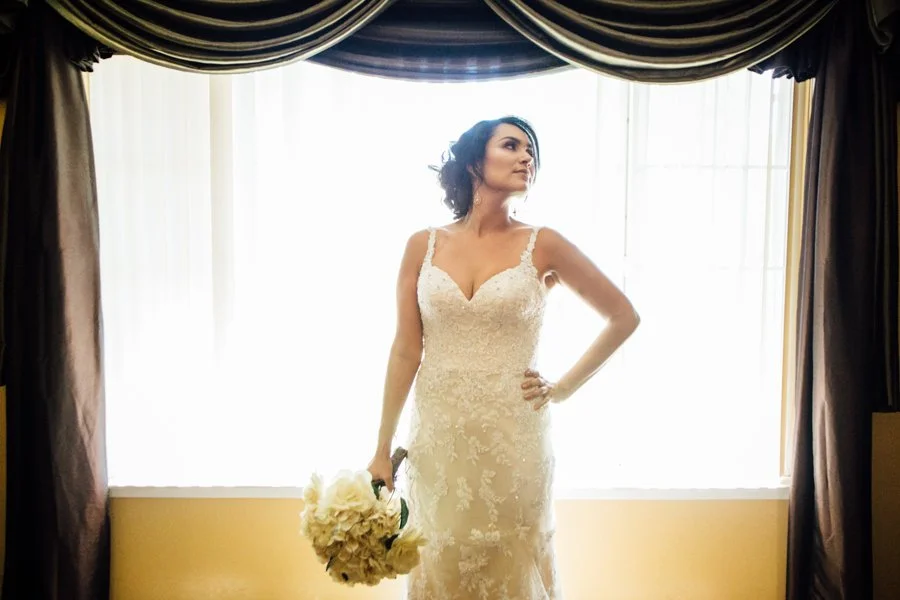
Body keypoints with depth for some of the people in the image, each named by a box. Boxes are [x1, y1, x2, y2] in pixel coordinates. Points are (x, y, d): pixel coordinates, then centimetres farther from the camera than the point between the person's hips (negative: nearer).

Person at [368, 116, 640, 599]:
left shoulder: (542, 246, -3)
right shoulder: (423, 246, 1)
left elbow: (623, 317, 4)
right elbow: (406, 351, 3)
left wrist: (563, 389, 0)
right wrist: (382, 449, 4)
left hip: (513, 441, -1)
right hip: (437, 441, 2)